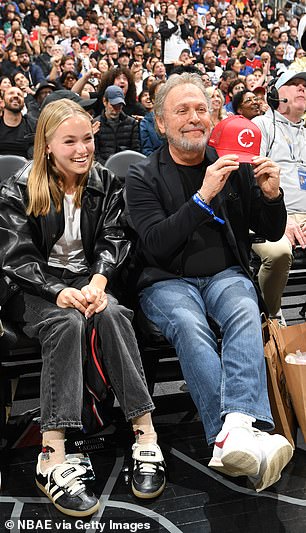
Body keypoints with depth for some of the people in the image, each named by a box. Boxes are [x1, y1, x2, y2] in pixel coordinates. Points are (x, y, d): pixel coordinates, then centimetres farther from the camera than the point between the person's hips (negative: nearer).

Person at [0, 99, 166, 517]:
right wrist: (58, 291, -27)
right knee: (67, 322, -36)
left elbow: (113, 240, 1)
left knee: (111, 314, -32)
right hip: (34, 289, -2)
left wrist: (98, 281, -21)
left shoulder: (105, 183, 8)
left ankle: (145, 435, -32)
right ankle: (53, 455, -39)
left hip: (88, 279, 2)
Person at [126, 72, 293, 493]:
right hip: (168, 281, -1)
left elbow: (272, 233, 14)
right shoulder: (143, 176, 3)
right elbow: (155, 245, -12)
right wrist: (203, 197, -21)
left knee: (246, 315, -31)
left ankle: (235, 431, -46)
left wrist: (271, 196, -8)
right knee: (190, 327, -33)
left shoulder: (234, 166, 11)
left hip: (225, 274, 2)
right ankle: (245, 435, -39)